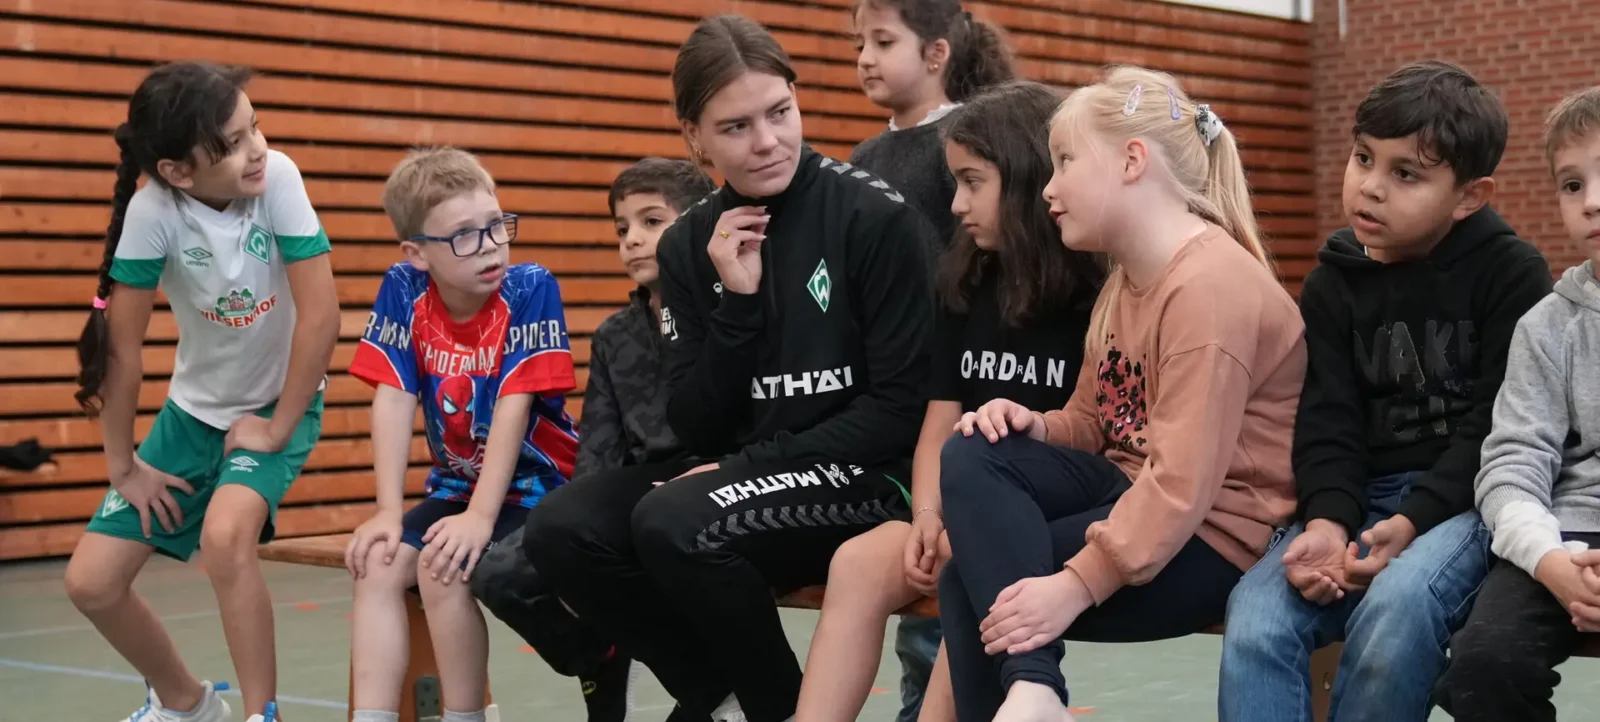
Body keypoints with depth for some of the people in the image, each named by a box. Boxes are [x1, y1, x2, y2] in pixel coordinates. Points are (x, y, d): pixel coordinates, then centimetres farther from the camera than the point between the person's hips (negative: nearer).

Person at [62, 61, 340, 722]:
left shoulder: (277, 177, -26)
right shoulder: (154, 210, -24)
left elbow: (320, 314, -23)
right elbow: (121, 344, -15)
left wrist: (278, 426, -15)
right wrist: (124, 466, -8)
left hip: (280, 405, -3)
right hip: (193, 410, 3)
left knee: (225, 534, -31)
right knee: (91, 582, 0)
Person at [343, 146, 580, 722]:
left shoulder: (530, 289, -17)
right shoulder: (403, 291, -7)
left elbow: (512, 409, -21)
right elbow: (393, 401, -8)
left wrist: (481, 515, -26)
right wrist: (390, 512, -14)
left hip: (535, 488, -5)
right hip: (455, 485, 5)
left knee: (443, 569, -24)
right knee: (377, 565, -15)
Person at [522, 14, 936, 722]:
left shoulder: (878, 217, -10)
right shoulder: (690, 244, 5)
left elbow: (901, 410, -12)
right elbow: (695, 431, 1)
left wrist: (750, 464, -15)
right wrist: (735, 300, -13)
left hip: (864, 478, -6)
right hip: (739, 476, 6)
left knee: (674, 523, -30)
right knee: (560, 531, -14)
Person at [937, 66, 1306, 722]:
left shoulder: (1210, 284, -20)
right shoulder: (1126, 278, 13)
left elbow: (1183, 484, -27)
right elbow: (1092, 426, 18)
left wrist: (1076, 584, -31)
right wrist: (1034, 428, -5)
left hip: (1210, 534, -10)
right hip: (1131, 490, 10)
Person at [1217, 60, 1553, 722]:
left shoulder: (1511, 272, -3)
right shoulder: (1334, 283, 8)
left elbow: (1501, 427, -8)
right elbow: (1327, 424, 3)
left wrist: (1411, 523, -20)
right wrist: (1326, 521, -18)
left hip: (1471, 496, -4)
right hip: (1362, 498, 4)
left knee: (1396, 603, -35)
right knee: (1256, 615, -24)